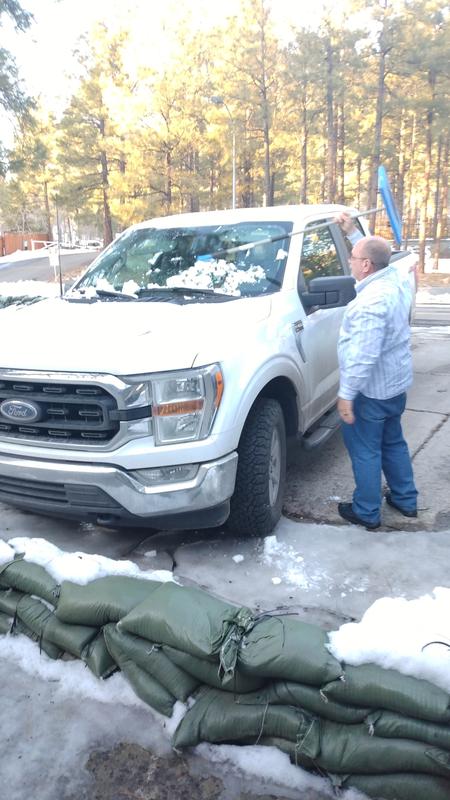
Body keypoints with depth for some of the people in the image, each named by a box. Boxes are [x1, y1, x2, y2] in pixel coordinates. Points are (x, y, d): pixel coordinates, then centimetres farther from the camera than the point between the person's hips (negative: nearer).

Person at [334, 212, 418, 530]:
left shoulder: (371, 301, -26)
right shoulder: (396, 278, 1)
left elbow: (364, 355, -30)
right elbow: (373, 253, 25)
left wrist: (346, 393, -24)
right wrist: (353, 233, 21)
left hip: (372, 389, -9)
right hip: (397, 382, 9)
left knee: (365, 450, 5)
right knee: (392, 441, 22)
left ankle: (366, 512, 17)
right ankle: (406, 500, 35)